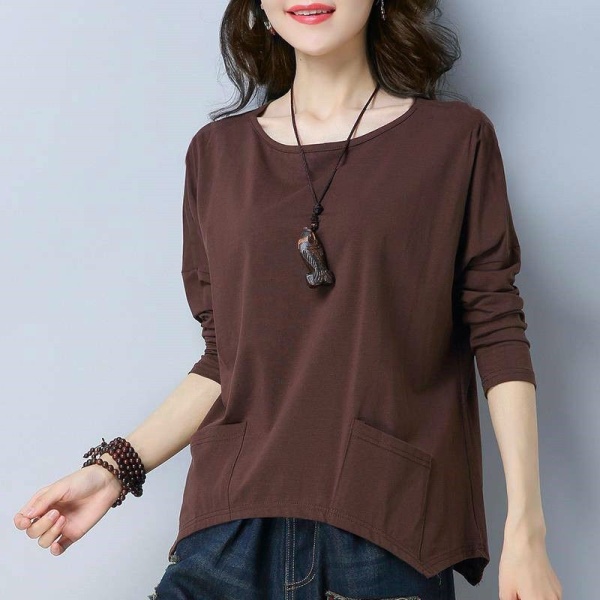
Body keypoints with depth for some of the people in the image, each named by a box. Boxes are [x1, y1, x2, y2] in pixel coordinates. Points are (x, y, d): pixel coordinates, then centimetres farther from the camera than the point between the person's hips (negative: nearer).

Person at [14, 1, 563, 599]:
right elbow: (225, 359, 11)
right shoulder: (218, 151, 9)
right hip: (234, 528, 2)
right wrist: (117, 467, 1)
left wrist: (525, 528, -7)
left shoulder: (457, 137, 2)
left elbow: (498, 336, -1)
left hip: (392, 531, -2)